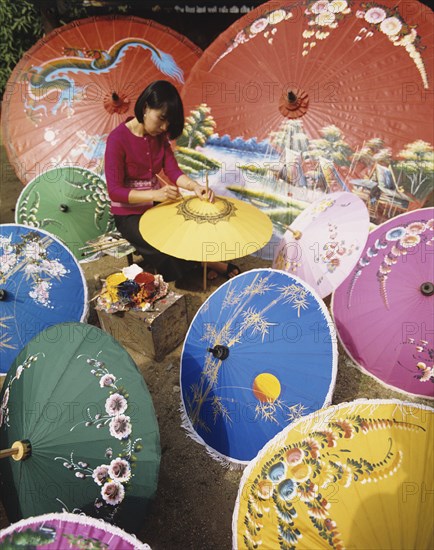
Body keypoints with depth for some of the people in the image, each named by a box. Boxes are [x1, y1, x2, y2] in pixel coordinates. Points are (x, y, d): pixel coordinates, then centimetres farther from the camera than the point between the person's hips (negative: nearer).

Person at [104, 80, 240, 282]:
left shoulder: (159, 135, 1)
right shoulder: (118, 138, -18)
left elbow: (173, 170, -7)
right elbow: (114, 191, -22)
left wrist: (195, 186, -28)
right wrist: (156, 194, -36)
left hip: (156, 204, 6)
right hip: (129, 214, -6)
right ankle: (212, 264, -3)